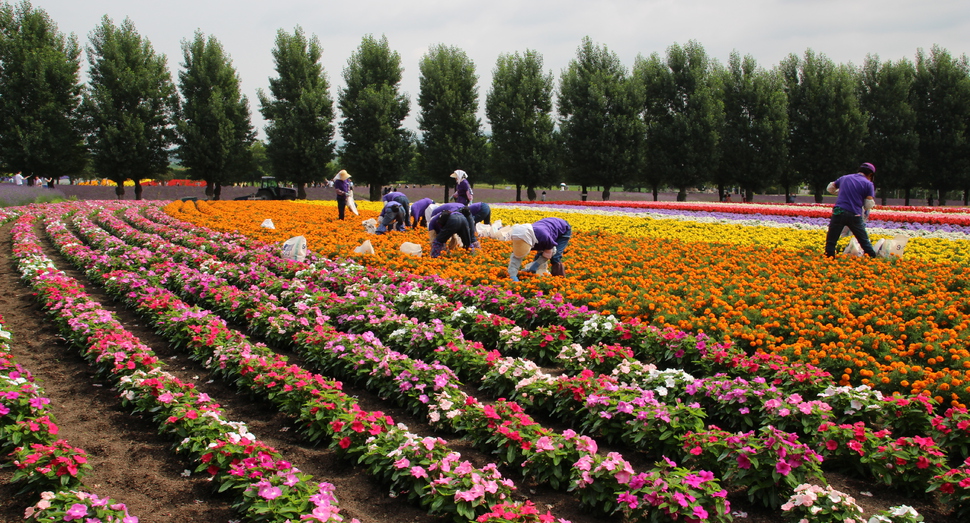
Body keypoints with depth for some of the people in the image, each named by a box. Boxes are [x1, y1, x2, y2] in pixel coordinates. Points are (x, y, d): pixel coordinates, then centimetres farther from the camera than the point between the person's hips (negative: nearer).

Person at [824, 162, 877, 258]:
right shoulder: (868, 184, 4)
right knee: (864, 241, 13)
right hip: (854, 216, -1)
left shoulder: (845, 178, 15)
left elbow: (830, 188, 27)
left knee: (831, 241, 3)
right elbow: (869, 205, -1)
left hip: (839, 213, 1)